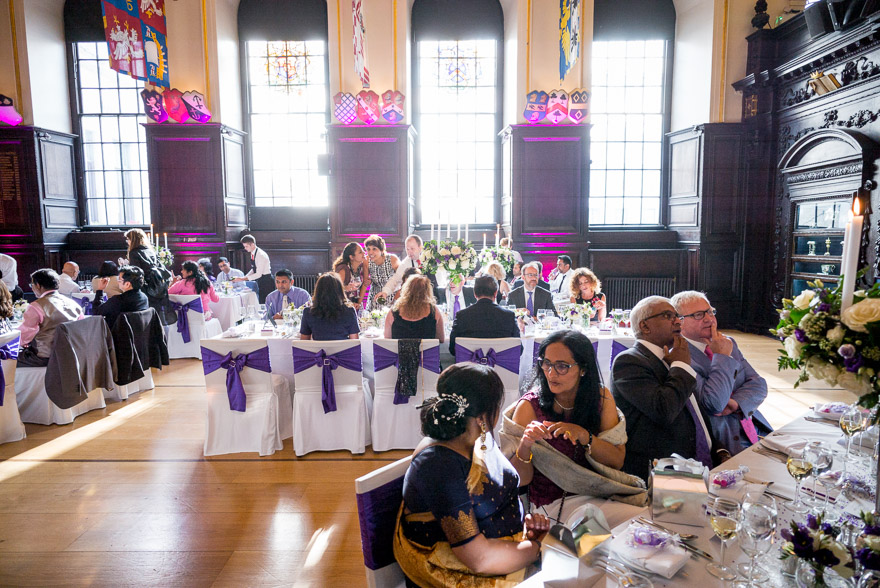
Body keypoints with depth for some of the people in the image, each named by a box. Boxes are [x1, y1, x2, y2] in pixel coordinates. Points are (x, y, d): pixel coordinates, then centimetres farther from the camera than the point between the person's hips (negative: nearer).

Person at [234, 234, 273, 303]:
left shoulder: (261, 255, -21)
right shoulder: (253, 254, 6)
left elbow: (258, 274, -23)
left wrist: (243, 279, -21)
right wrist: (245, 277, 3)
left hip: (266, 280, -9)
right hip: (260, 282, 9)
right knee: (261, 303, 10)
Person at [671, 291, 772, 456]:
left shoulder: (728, 343, 14)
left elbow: (758, 384, 10)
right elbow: (713, 403, -21)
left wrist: (736, 403, -12)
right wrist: (722, 356, -15)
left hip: (757, 429, 8)